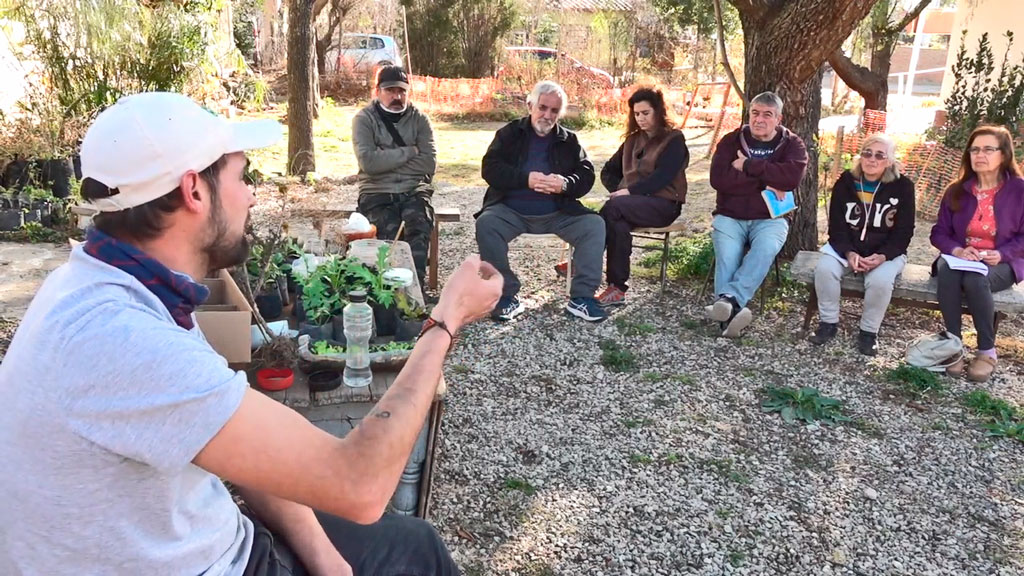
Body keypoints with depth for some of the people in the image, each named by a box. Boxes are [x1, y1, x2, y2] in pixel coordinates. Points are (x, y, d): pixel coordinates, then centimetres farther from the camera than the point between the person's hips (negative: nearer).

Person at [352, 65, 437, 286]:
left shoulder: (419, 119, 11)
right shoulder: (364, 119, 5)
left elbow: (429, 164, -3)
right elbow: (368, 162, -12)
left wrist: (386, 161, -6)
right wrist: (410, 152, -5)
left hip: (414, 191, 1)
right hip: (377, 193, -1)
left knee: (419, 227, -29)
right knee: (387, 233, -29)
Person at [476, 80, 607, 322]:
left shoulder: (569, 140, 13)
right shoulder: (509, 134, 7)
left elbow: (586, 175, 4)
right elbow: (490, 168, -5)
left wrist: (565, 184, -19)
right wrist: (525, 179, -20)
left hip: (557, 212, 2)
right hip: (511, 210, -1)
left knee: (595, 225, -21)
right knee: (486, 224, -30)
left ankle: (581, 297, -14)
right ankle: (507, 296, -20)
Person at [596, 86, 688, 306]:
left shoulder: (674, 139, 1)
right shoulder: (633, 140, 20)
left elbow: (662, 177, -13)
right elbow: (608, 171, 21)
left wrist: (630, 191, -20)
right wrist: (619, 190, 0)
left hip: (663, 204, -5)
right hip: (632, 201, 5)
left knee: (613, 207, -33)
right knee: (618, 226, -33)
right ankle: (617, 289, -35)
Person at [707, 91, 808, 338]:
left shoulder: (792, 145, 6)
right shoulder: (731, 140, 7)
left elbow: (792, 177, -16)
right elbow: (718, 178, -10)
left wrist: (748, 166, -13)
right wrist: (763, 183, -13)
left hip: (770, 219, -1)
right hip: (730, 216, 1)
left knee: (765, 249, -34)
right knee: (727, 255, -30)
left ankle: (729, 299, -46)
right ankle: (730, 310, -38)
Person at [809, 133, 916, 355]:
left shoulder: (902, 186, -5)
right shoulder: (845, 182, 0)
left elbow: (904, 232, -6)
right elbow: (836, 226, -3)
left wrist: (882, 256, -23)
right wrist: (849, 253, -21)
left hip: (886, 252, -2)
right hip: (846, 248, 2)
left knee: (880, 280, -33)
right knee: (824, 269, -28)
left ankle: (869, 331, -10)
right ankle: (828, 322, -9)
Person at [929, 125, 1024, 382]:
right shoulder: (957, 190, 4)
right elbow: (939, 232, 4)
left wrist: (1001, 254, -20)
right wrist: (957, 250, -16)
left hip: (1001, 263, -2)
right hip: (960, 258, 3)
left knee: (975, 280, -36)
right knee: (947, 274, -34)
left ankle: (987, 351, -19)